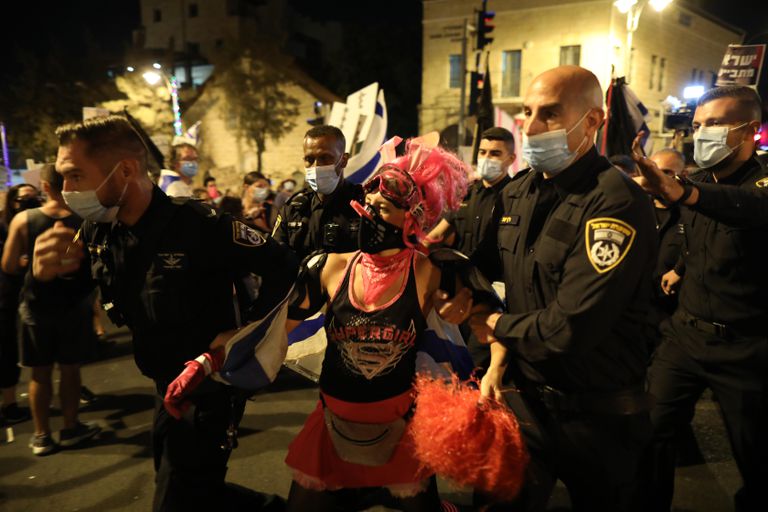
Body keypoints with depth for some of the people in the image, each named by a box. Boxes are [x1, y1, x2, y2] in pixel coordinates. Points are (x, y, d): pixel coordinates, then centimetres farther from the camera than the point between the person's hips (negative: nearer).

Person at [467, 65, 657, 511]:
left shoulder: (618, 203, -24)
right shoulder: (516, 195, 2)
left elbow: (566, 331, -29)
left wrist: (496, 325, -12)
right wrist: (499, 357, -5)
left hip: (597, 416, -6)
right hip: (526, 397, 6)